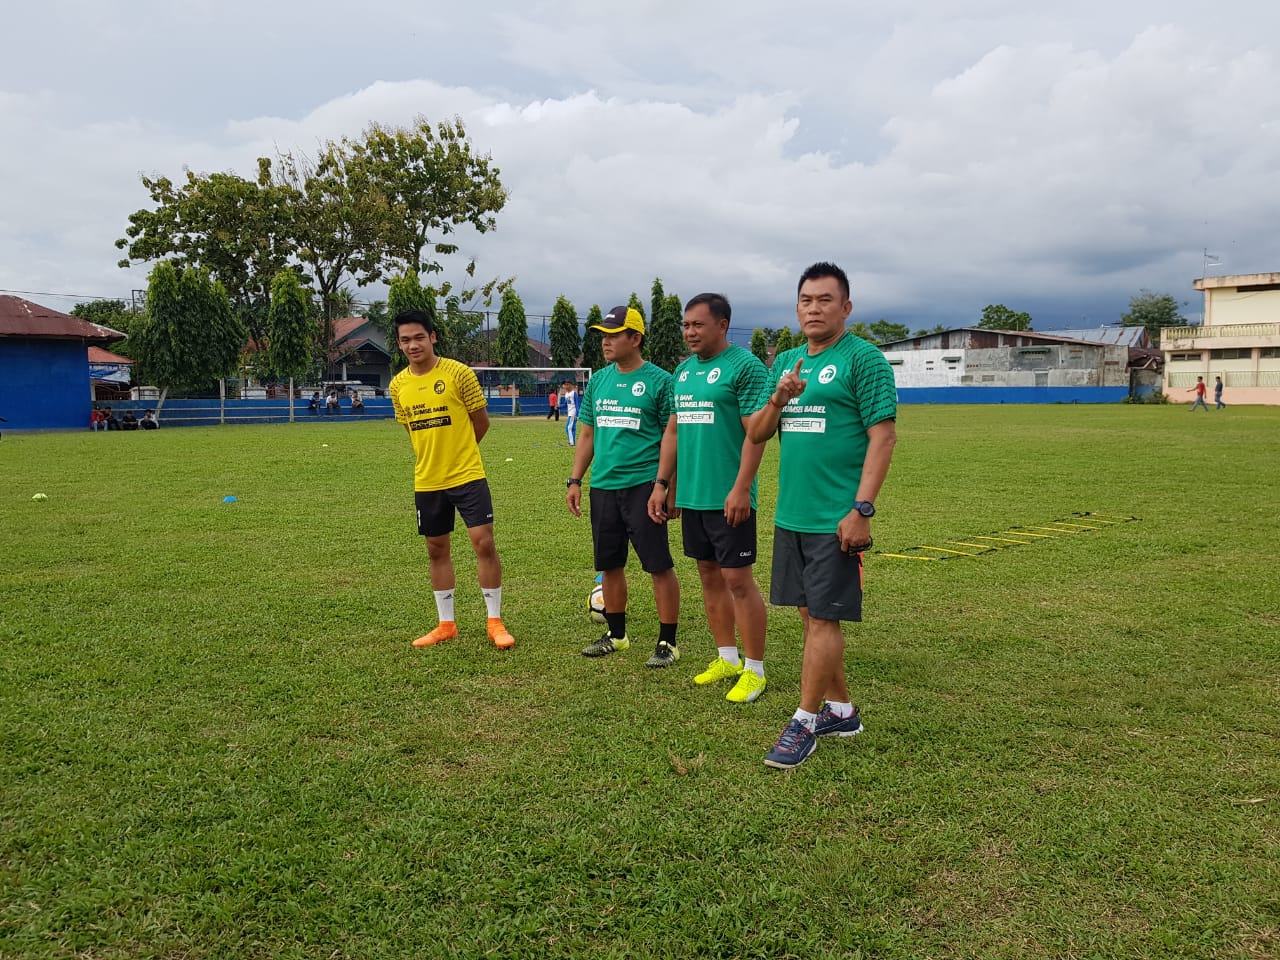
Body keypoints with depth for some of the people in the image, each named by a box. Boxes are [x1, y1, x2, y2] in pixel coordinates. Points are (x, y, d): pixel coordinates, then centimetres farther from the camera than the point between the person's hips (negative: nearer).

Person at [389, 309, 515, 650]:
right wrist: (433, 456, 10)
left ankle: (495, 622, 6)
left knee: (484, 543, -8)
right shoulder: (398, 385, 3)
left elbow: (481, 421, 0)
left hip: (467, 476, -4)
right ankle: (446, 624, 25)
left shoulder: (459, 373, -10)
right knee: (437, 550, 12)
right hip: (427, 481, 4)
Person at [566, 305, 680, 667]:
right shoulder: (598, 380, 12)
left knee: (659, 565, -3)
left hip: (643, 485, -6)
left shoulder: (658, 380, -5)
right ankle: (616, 635, 29)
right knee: (609, 565, 14)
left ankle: (667, 641, 8)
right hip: (603, 486, 6)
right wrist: (575, 480, 10)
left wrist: (664, 484, -14)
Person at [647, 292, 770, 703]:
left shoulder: (745, 365, -10)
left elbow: (756, 432, -15)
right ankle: (727, 658, 26)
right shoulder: (683, 370, 13)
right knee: (709, 576, 13)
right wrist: (660, 484, 13)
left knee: (738, 579, -2)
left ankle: (754, 670, 9)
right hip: (691, 496, 8)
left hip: (727, 498, -8)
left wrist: (740, 489, -21)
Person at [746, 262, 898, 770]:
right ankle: (841, 711, 27)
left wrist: (861, 510, -20)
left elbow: (883, 436, -14)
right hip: (790, 515, 7)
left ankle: (805, 722, 8)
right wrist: (777, 399, -9)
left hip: (835, 518, -7)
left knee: (823, 617, -2)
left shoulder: (863, 358, -8)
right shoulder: (786, 362, 13)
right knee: (811, 614, 13)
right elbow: (755, 434, 12)